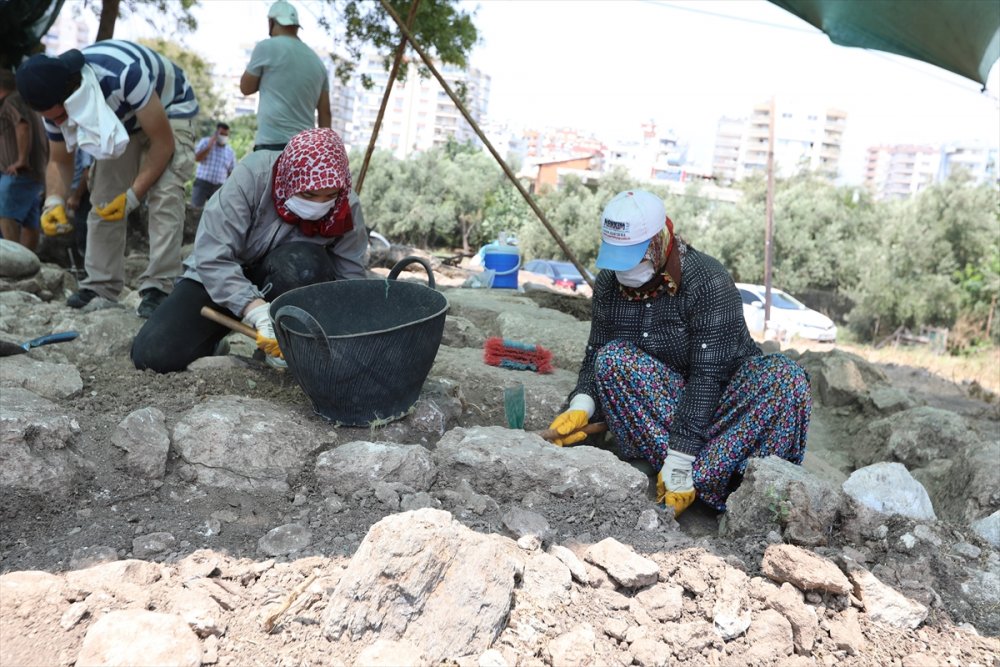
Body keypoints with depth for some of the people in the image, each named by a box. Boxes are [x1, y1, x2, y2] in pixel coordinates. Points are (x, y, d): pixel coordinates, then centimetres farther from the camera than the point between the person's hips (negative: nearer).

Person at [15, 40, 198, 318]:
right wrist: (54, 201, -25)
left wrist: (132, 195, -33)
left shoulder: (125, 74, -41)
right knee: (103, 200, -3)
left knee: (165, 196, -24)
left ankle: (158, 288, -24)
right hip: (122, 119, 6)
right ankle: (101, 287, 4)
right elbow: (59, 161, -5)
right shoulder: (55, 99, -18)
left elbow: (163, 142, -31)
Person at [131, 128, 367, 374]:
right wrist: (259, 312, -44)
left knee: (305, 262, -35)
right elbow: (211, 258, -32)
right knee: (152, 354, -18)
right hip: (219, 278, -1)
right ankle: (216, 345, 13)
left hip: (284, 289, 1)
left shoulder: (347, 208, -20)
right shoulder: (252, 176, -28)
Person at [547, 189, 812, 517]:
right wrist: (580, 406, -25)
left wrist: (678, 461, -32)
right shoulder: (608, 284, -7)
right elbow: (594, 354, -3)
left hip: (720, 398, -3)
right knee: (611, 359, -26)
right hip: (664, 398, 3)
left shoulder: (709, 282, -23)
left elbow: (708, 375, -28)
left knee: (785, 378, -31)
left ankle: (697, 477, -33)